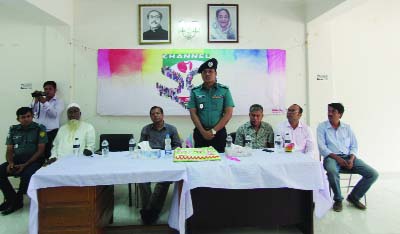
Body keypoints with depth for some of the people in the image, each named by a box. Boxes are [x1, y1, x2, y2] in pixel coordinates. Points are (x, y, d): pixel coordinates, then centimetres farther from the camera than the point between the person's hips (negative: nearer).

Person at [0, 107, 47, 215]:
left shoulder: (39, 129, -2)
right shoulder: (13, 130, 12)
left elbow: (40, 150, -7)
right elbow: (9, 150, 12)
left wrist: (25, 164, -16)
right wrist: (10, 163, -9)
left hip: (34, 161, -5)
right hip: (16, 160, 5)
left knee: (27, 175, -33)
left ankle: (16, 201, -6)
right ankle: (11, 198, -2)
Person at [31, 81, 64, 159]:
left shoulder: (59, 101, 6)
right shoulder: (39, 100, 18)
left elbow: (55, 114, -10)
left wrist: (45, 102, -15)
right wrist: (36, 101, -7)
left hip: (51, 132, -3)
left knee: (49, 155, -10)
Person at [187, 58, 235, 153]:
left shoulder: (224, 90, 0)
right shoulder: (195, 91, 3)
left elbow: (228, 113, -5)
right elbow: (193, 114, -1)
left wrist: (213, 131, -11)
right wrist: (203, 132, -11)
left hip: (219, 132, -1)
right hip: (200, 132, 1)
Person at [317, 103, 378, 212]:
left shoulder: (347, 127, 14)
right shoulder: (322, 127, 3)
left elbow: (354, 146, 11)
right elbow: (322, 147, -6)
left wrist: (352, 159, -9)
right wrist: (336, 158, -18)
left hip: (348, 157, 4)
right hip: (331, 157, -4)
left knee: (373, 174, -13)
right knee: (332, 171, -37)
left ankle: (353, 197, 9)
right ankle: (338, 199, -9)